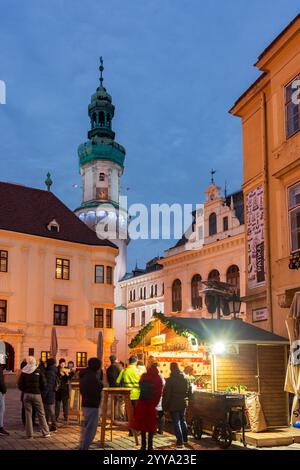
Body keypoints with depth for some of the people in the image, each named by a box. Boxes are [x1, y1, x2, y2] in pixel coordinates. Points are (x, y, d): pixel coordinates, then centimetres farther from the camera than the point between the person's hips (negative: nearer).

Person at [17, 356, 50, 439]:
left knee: (28, 415, 7)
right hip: (37, 395, -1)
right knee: (41, 414, 8)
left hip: (27, 395, 1)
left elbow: (20, 385, -2)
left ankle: (29, 434, 7)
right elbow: (44, 384, -6)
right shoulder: (39, 372, -5)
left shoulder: (23, 372, -2)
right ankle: (45, 433, 11)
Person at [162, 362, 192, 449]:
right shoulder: (186, 379, 4)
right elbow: (190, 392, 12)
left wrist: (165, 406, -7)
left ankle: (180, 442, 0)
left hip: (174, 404, -5)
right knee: (183, 420, 20)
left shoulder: (170, 380, -14)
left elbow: (166, 394, -13)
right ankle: (185, 439, 28)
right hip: (183, 403, 6)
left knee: (176, 422, 1)